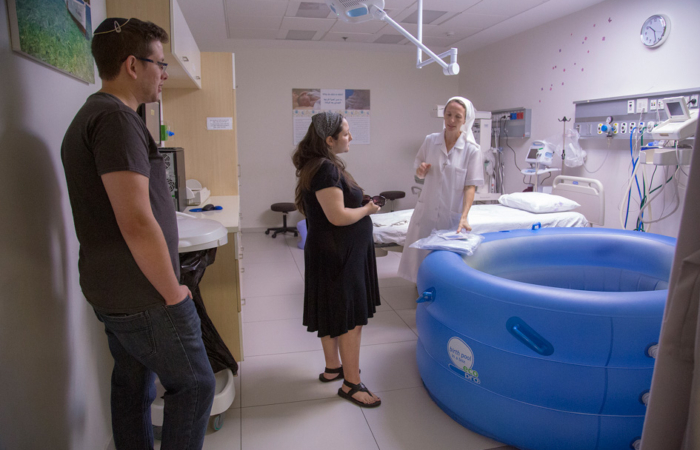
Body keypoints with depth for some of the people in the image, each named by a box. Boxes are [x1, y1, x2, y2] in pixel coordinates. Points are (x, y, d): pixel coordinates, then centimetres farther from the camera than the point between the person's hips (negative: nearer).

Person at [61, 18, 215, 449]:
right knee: (195, 385, 5)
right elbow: (137, 223, -27)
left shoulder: (91, 114, 14)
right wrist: (173, 294, -14)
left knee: (133, 388, 19)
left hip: (111, 293, 10)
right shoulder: (117, 118, -19)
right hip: (144, 296, -10)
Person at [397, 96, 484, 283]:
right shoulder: (430, 141, 1)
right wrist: (421, 171, -12)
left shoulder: (471, 149, -8)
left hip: (453, 214, -2)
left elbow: (470, 186, -10)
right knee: (421, 253, 8)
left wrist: (464, 216, -21)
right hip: (427, 210, 3)